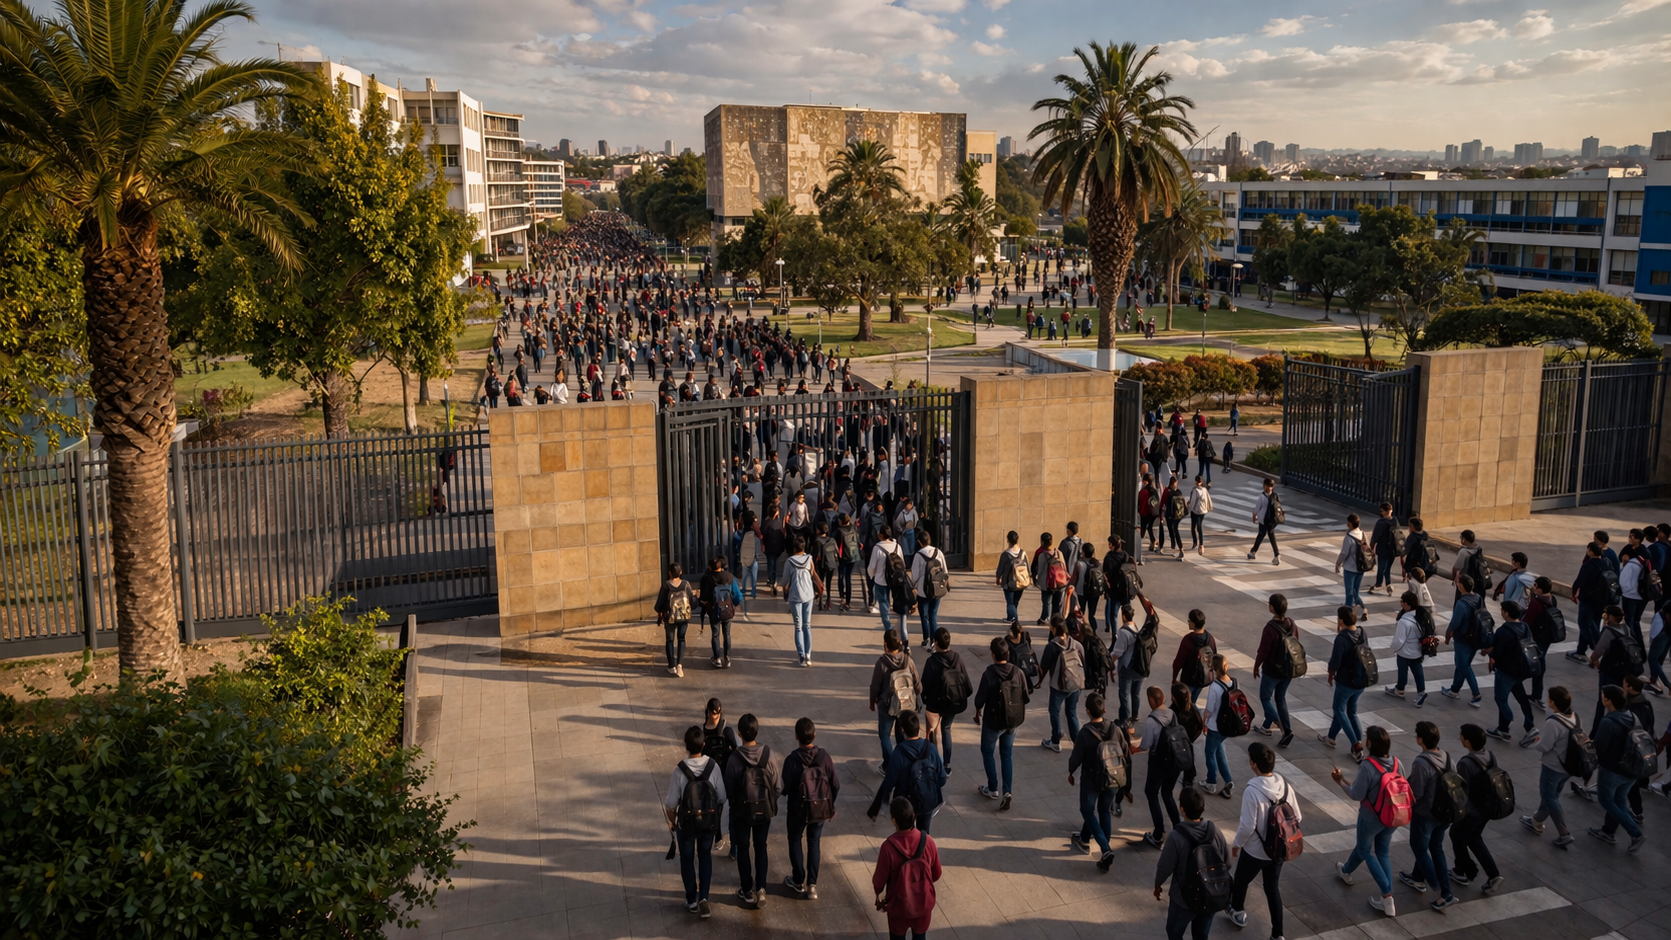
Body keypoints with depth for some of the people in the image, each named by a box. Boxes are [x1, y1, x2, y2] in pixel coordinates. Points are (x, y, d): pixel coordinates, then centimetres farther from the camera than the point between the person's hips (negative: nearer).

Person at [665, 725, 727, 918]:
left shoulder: (680, 770, -24)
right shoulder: (713, 767, -18)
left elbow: (671, 803, -15)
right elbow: (721, 797, -8)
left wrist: (672, 821, 4)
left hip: (686, 822, -2)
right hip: (709, 821, 2)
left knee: (687, 860, 20)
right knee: (705, 857, 23)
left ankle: (692, 901, 31)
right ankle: (703, 898, 15)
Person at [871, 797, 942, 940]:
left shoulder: (889, 847, -29)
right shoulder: (928, 841, -21)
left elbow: (879, 879, -15)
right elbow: (936, 874, -5)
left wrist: (878, 896, 7)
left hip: (899, 905, -2)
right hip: (924, 902, 2)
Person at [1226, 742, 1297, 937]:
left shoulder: (1252, 791, -29)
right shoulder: (1285, 786, -11)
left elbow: (1247, 826, -24)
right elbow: (1297, 819, 0)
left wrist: (1236, 843, -6)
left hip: (1254, 850, -5)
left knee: (1241, 881, 23)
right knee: (1273, 888, 21)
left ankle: (1238, 913, 47)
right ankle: (1277, 934, 25)